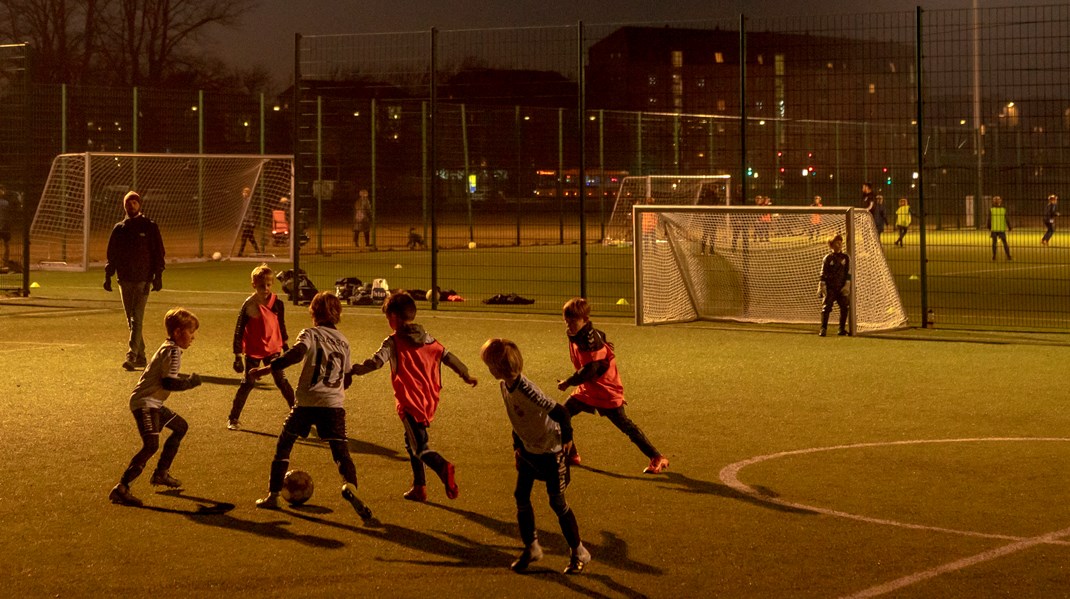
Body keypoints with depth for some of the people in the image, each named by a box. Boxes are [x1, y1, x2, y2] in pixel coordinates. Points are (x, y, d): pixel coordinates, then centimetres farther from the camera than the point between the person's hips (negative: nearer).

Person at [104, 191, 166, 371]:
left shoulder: (149, 227, 0)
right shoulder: (119, 228, 11)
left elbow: (158, 253, -1)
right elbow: (112, 254, 13)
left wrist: (158, 276, -9)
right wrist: (108, 276, 5)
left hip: (143, 280, -5)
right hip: (125, 280, 5)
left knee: (137, 319, -13)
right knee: (131, 320, 8)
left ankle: (131, 356, -19)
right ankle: (140, 357, 16)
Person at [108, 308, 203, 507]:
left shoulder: (168, 348, 15)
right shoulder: (173, 352, -17)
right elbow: (168, 383, -25)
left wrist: (186, 378, 16)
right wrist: (190, 382, -13)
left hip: (153, 403, 11)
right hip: (144, 403, -11)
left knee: (180, 427, 27)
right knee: (151, 445, -24)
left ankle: (161, 473, 33)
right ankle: (121, 488, -29)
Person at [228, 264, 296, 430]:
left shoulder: (277, 303, -6)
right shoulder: (249, 305, -15)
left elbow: (281, 325, 11)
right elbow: (239, 331, -10)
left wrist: (285, 345, 19)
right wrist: (237, 355, -11)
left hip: (273, 349, 2)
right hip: (253, 351, -2)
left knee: (281, 381, 0)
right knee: (247, 384, 2)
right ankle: (233, 418, 12)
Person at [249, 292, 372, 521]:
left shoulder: (310, 334, -1)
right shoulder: (344, 341, 15)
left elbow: (296, 354, -21)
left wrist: (263, 370, -22)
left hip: (307, 402, -3)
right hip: (335, 404, 3)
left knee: (284, 444, 15)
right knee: (341, 451, -1)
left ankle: (273, 495, 16)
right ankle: (350, 486, -32)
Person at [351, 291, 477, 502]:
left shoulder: (393, 342, -8)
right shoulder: (428, 340, 11)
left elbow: (376, 362, -20)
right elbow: (449, 357, 16)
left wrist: (354, 370, -14)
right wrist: (466, 375, 28)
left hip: (409, 403, -7)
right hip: (429, 402, 7)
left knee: (421, 448, -10)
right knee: (412, 441, 23)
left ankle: (443, 468, -38)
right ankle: (419, 487, 23)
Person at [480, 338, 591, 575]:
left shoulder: (527, 391, -33)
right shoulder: (505, 386, -5)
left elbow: (560, 412, -28)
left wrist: (566, 438, -14)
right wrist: (517, 445, 13)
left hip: (550, 451, -8)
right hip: (529, 450, 8)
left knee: (557, 502, -1)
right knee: (521, 497, 10)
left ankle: (579, 553, 13)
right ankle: (531, 547, 25)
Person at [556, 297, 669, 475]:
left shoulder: (590, 340, -25)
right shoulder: (575, 336, 2)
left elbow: (590, 370, -30)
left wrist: (569, 382, -23)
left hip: (606, 391, -9)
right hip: (587, 389, 9)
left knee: (625, 425, -5)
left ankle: (657, 458, 2)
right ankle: (571, 455, 22)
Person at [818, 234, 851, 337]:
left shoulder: (846, 257, 7)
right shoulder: (828, 258, 2)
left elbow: (848, 273, 5)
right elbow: (823, 273, 1)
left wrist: (847, 285, -4)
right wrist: (822, 286, -7)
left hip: (842, 288, 2)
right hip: (830, 287, -2)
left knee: (845, 307, 0)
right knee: (826, 307, -10)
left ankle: (842, 329, 12)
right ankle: (823, 329, -10)